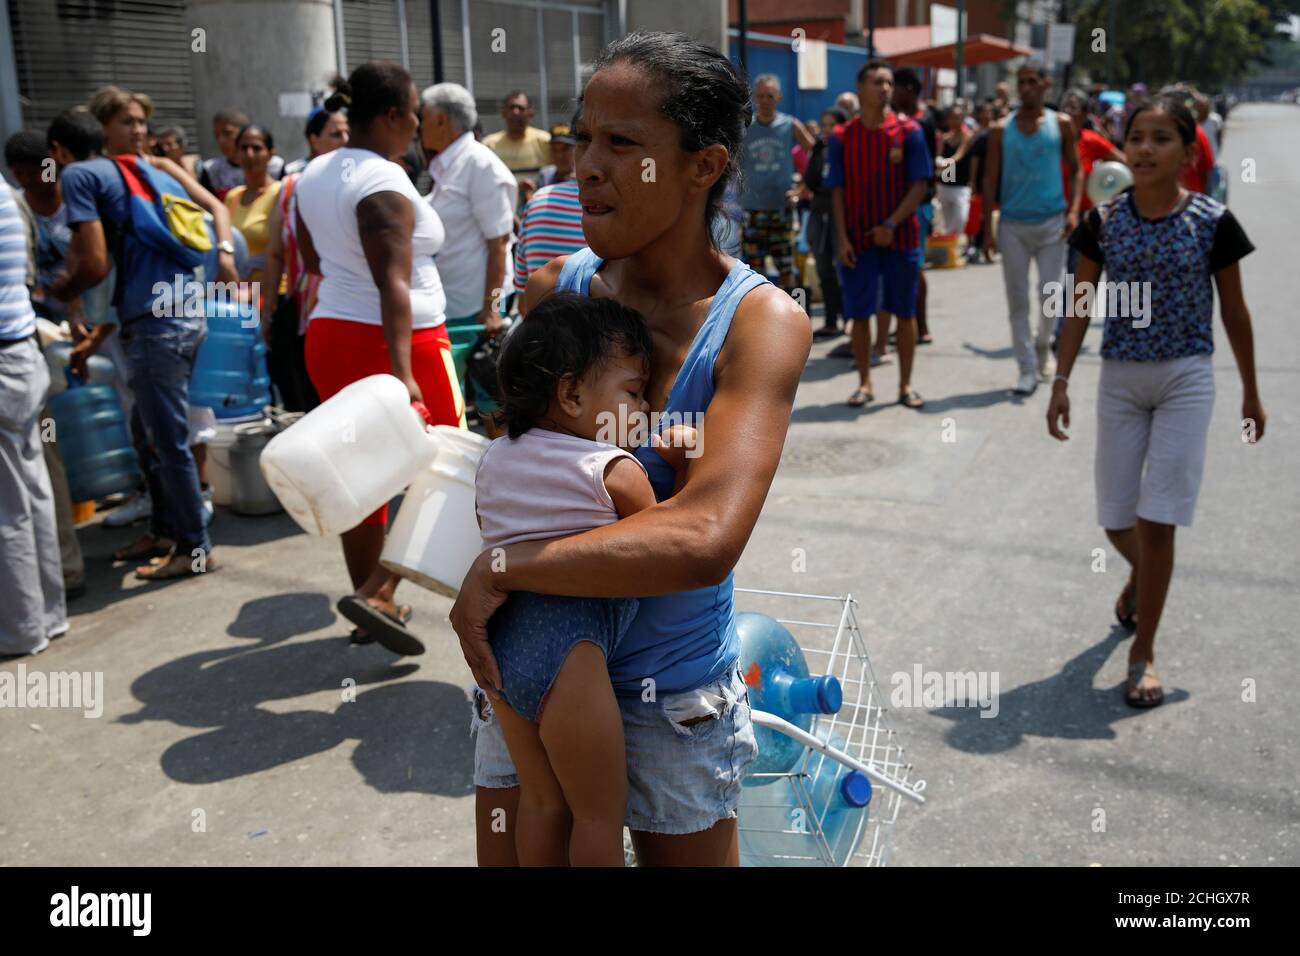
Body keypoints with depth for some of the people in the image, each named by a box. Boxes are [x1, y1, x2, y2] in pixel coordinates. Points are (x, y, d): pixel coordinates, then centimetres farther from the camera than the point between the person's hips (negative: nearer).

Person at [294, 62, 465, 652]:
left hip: (328, 334, 8)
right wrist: (402, 373, -30)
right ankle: (375, 593, -8)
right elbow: (393, 284, -25)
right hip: (399, 342, -8)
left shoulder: (313, 176, 10)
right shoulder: (384, 184, -17)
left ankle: (370, 609, 22)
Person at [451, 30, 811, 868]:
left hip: (671, 697, -3)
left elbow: (708, 538, -33)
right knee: (514, 852, 16)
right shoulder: (555, 288, -4)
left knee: (682, 855, 18)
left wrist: (500, 570, -26)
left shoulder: (761, 321, -19)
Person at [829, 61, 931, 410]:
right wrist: (842, 238, -6)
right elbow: (838, 191, 2)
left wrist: (891, 225, -14)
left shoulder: (909, 131, -2)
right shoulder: (842, 138, 1)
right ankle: (864, 383, 15)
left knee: (904, 312, 5)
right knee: (859, 314, 3)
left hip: (900, 236, 0)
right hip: (857, 239, 1)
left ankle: (906, 385, 14)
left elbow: (920, 185, -4)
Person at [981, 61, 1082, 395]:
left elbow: (1075, 169, 7)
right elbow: (990, 180, 3)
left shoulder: (1061, 124, 3)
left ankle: (1043, 346, 28)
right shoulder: (1001, 130, 3)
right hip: (1013, 224, 0)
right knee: (1017, 299, 0)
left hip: (1051, 221, 0)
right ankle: (1027, 369, 7)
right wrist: (988, 227, -2)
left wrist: (1073, 210, -7)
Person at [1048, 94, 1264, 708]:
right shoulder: (1103, 221, -2)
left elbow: (1234, 311, 2)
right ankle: (1141, 577, 46)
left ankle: (1143, 652, 10)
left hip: (1185, 381, -2)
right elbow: (1081, 306, 3)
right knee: (1116, 520, 9)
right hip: (1119, 379, 3)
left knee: (1156, 519, -5)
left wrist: (1251, 393, 8)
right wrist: (1062, 382, -1)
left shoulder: (1212, 223, -7)